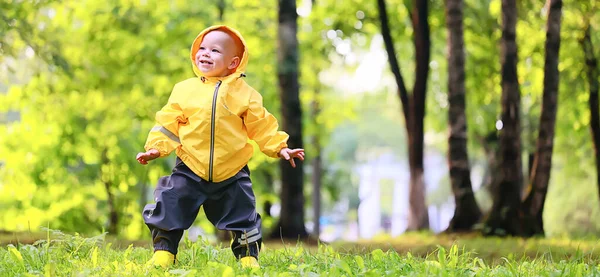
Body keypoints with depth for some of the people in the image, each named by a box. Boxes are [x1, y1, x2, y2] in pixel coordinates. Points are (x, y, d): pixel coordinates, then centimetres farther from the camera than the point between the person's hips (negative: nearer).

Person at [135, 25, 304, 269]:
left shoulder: (244, 93, 0)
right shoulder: (184, 90, 0)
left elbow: (261, 126, 6)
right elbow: (168, 123, 3)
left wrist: (279, 147, -2)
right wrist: (156, 148, -8)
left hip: (232, 174, 0)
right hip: (189, 170, 0)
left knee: (243, 219, 7)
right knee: (168, 212, -4)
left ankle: (249, 259, 23)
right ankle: (162, 256, 8)